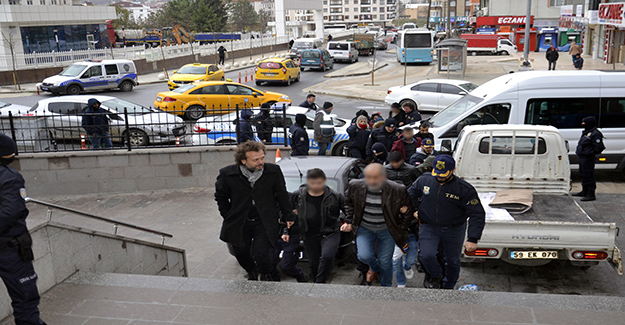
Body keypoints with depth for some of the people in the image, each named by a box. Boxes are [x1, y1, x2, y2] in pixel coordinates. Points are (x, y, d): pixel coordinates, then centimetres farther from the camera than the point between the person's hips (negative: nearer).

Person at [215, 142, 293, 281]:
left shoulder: (274, 171, -10)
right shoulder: (227, 174, -12)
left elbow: (282, 195, 4)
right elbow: (220, 197, 5)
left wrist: (288, 216, 10)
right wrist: (229, 217, 3)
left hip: (264, 222, -2)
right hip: (239, 224, 2)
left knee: (260, 253, -12)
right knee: (240, 253, 14)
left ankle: (268, 275, 24)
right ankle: (252, 273, 49)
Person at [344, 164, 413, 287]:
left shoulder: (397, 190, -20)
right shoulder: (355, 186, -13)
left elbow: (408, 209, -2)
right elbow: (349, 203, 8)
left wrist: (402, 230, 0)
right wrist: (348, 222, 3)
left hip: (387, 230, -1)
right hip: (364, 228, 2)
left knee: (385, 262, 4)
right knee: (364, 256, -12)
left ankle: (386, 287, 33)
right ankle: (374, 268, 26)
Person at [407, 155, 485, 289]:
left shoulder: (465, 189, -15)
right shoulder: (424, 181, -6)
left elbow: (477, 214, -14)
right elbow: (410, 195, 16)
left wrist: (472, 239, -21)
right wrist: (414, 211, 5)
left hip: (454, 231, 0)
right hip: (429, 228, 1)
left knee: (452, 261, 13)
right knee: (426, 255, -20)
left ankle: (448, 287, 42)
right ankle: (435, 276, 14)